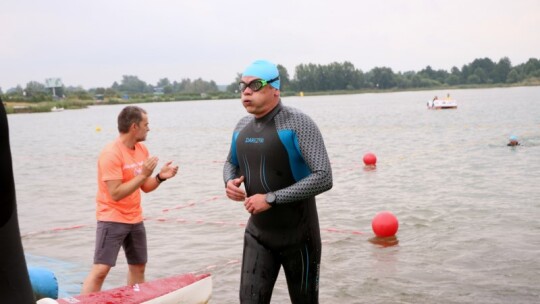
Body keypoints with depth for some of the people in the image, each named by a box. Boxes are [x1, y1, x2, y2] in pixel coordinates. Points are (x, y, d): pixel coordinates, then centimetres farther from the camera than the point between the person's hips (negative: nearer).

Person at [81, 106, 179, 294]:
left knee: (138, 267, 15)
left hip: (135, 220, 8)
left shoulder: (142, 150, 5)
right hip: (112, 220, -8)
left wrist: (160, 177, -8)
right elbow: (116, 193, -25)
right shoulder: (112, 154, -20)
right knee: (100, 270, -13)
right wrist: (143, 174, -26)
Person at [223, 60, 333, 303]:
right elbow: (231, 163, 22)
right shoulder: (242, 126, 4)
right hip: (257, 234, 5)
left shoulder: (297, 124, -17)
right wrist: (230, 182, -3)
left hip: (297, 235, -5)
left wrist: (271, 198, -27)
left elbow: (323, 178, -25)